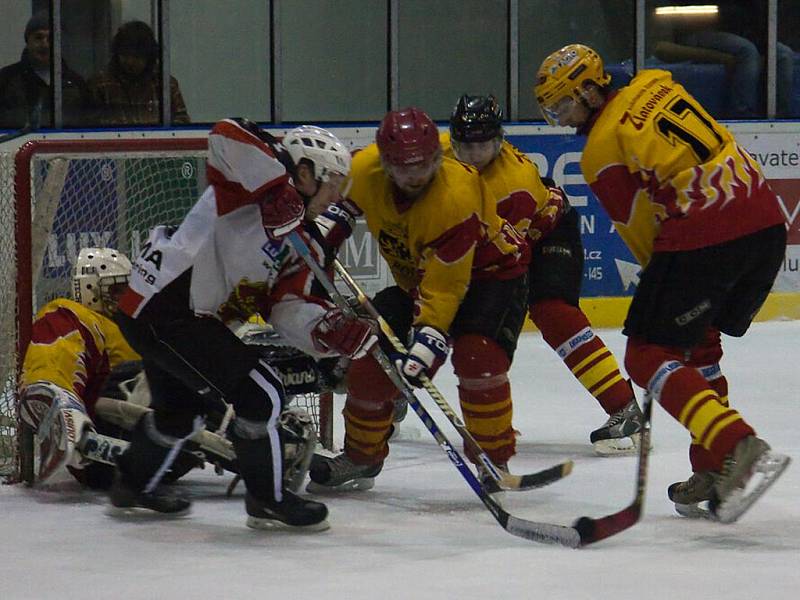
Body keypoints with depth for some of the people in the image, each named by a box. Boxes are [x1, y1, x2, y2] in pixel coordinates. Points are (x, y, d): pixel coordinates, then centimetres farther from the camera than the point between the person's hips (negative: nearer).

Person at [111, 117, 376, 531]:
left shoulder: (296, 242, 16)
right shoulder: (253, 185, -10)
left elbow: (285, 309, 6)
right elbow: (228, 134, -29)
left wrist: (332, 331, -13)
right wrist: (276, 189, -33)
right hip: (166, 308, -11)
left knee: (185, 406, 31)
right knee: (260, 394, -10)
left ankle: (133, 485, 52)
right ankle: (268, 500, 3)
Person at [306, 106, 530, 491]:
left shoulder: (456, 199, -37)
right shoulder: (366, 169, -20)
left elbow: (445, 289, -37)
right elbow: (343, 198, 9)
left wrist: (426, 347, -42)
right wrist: (324, 232, -6)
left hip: (490, 272, -6)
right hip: (415, 278, 6)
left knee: (477, 357, -29)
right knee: (370, 357, -4)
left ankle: (494, 462, -15)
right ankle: (360, 459, 16)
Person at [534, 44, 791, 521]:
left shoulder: (602, 152, -4)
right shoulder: (657, 86, 16)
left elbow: (640, 230, 2)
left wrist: (665, 279, 19)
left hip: (702, 239, -8)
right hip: (767, 221, 8)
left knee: (648, 356, 0)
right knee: (698, 344, 23)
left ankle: (739, 449, -17)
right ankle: (713, 471, 20)